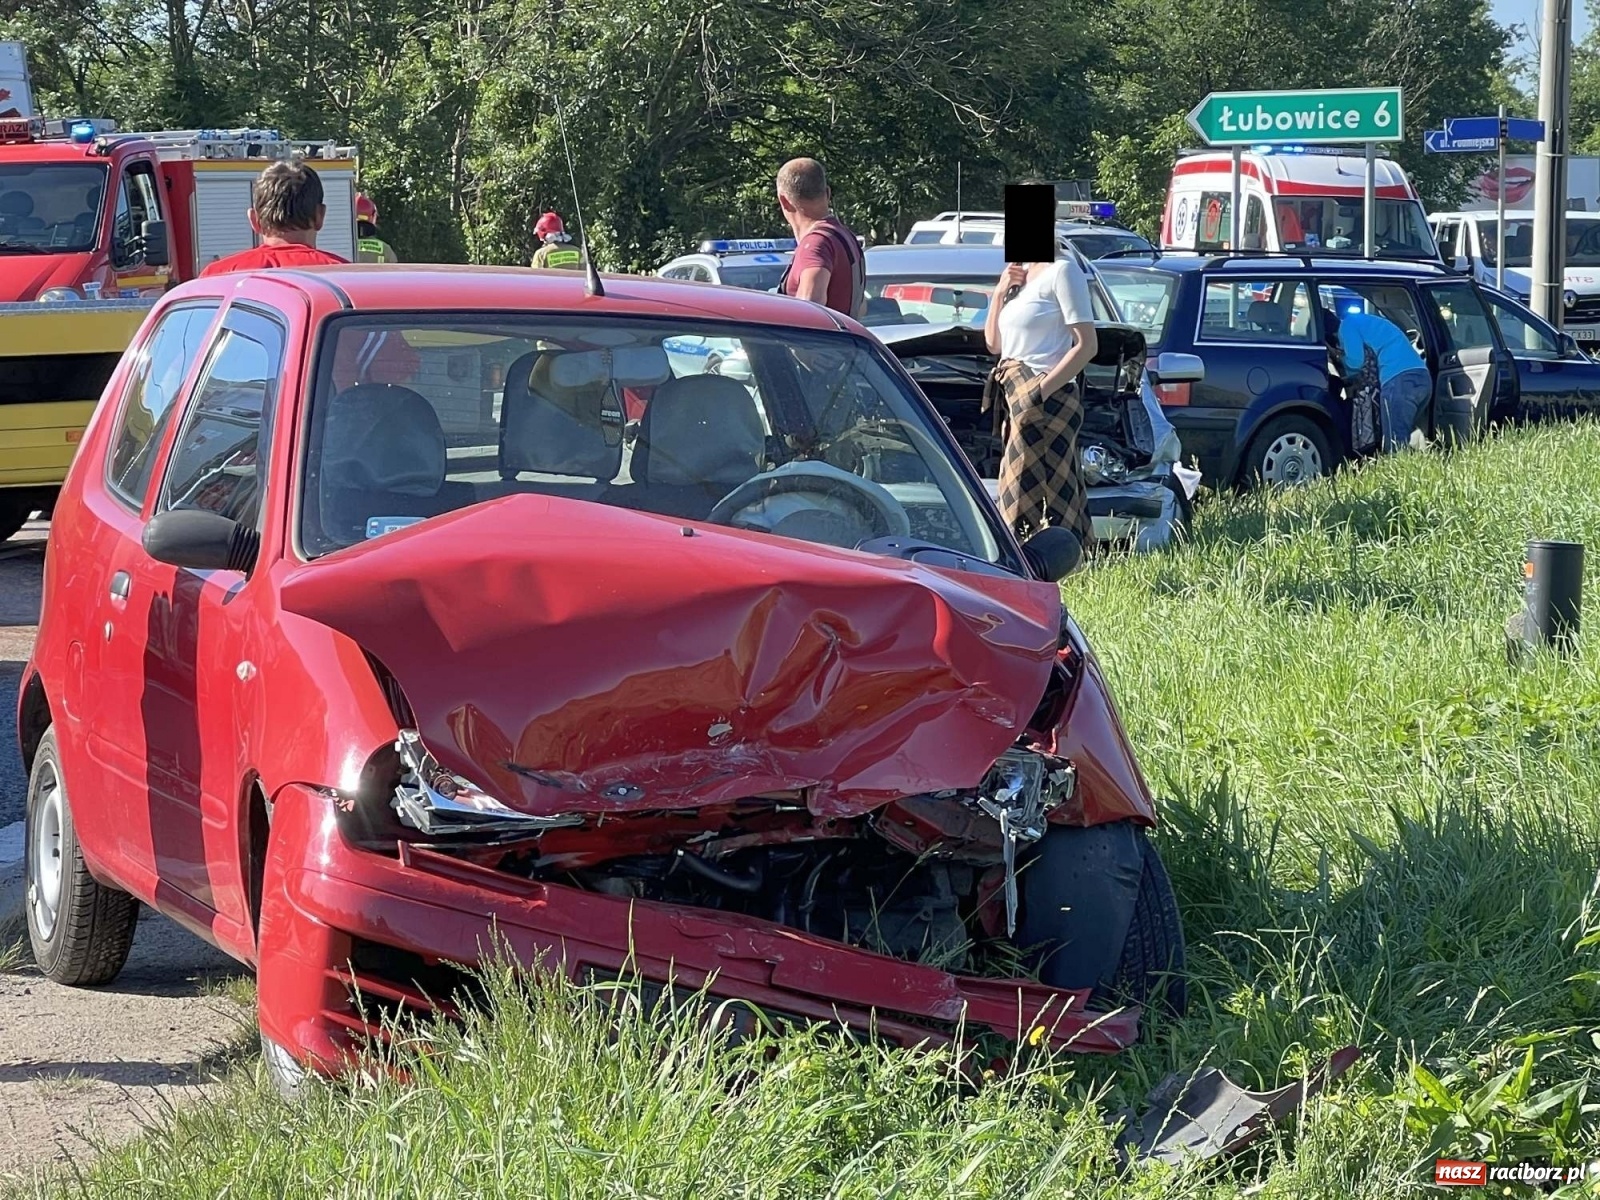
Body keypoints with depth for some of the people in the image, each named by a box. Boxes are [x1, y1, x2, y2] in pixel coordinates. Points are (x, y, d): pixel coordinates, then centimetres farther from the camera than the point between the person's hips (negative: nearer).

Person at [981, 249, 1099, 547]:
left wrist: (1041, 391, -19)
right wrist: (1001, 293, 8)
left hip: (1048, 400, -9)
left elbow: (1086, 345, -14)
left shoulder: (1063, 270, -7)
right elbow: (995, 344, 21)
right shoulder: (1023, 274, 19)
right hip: (1014, 397, 9)